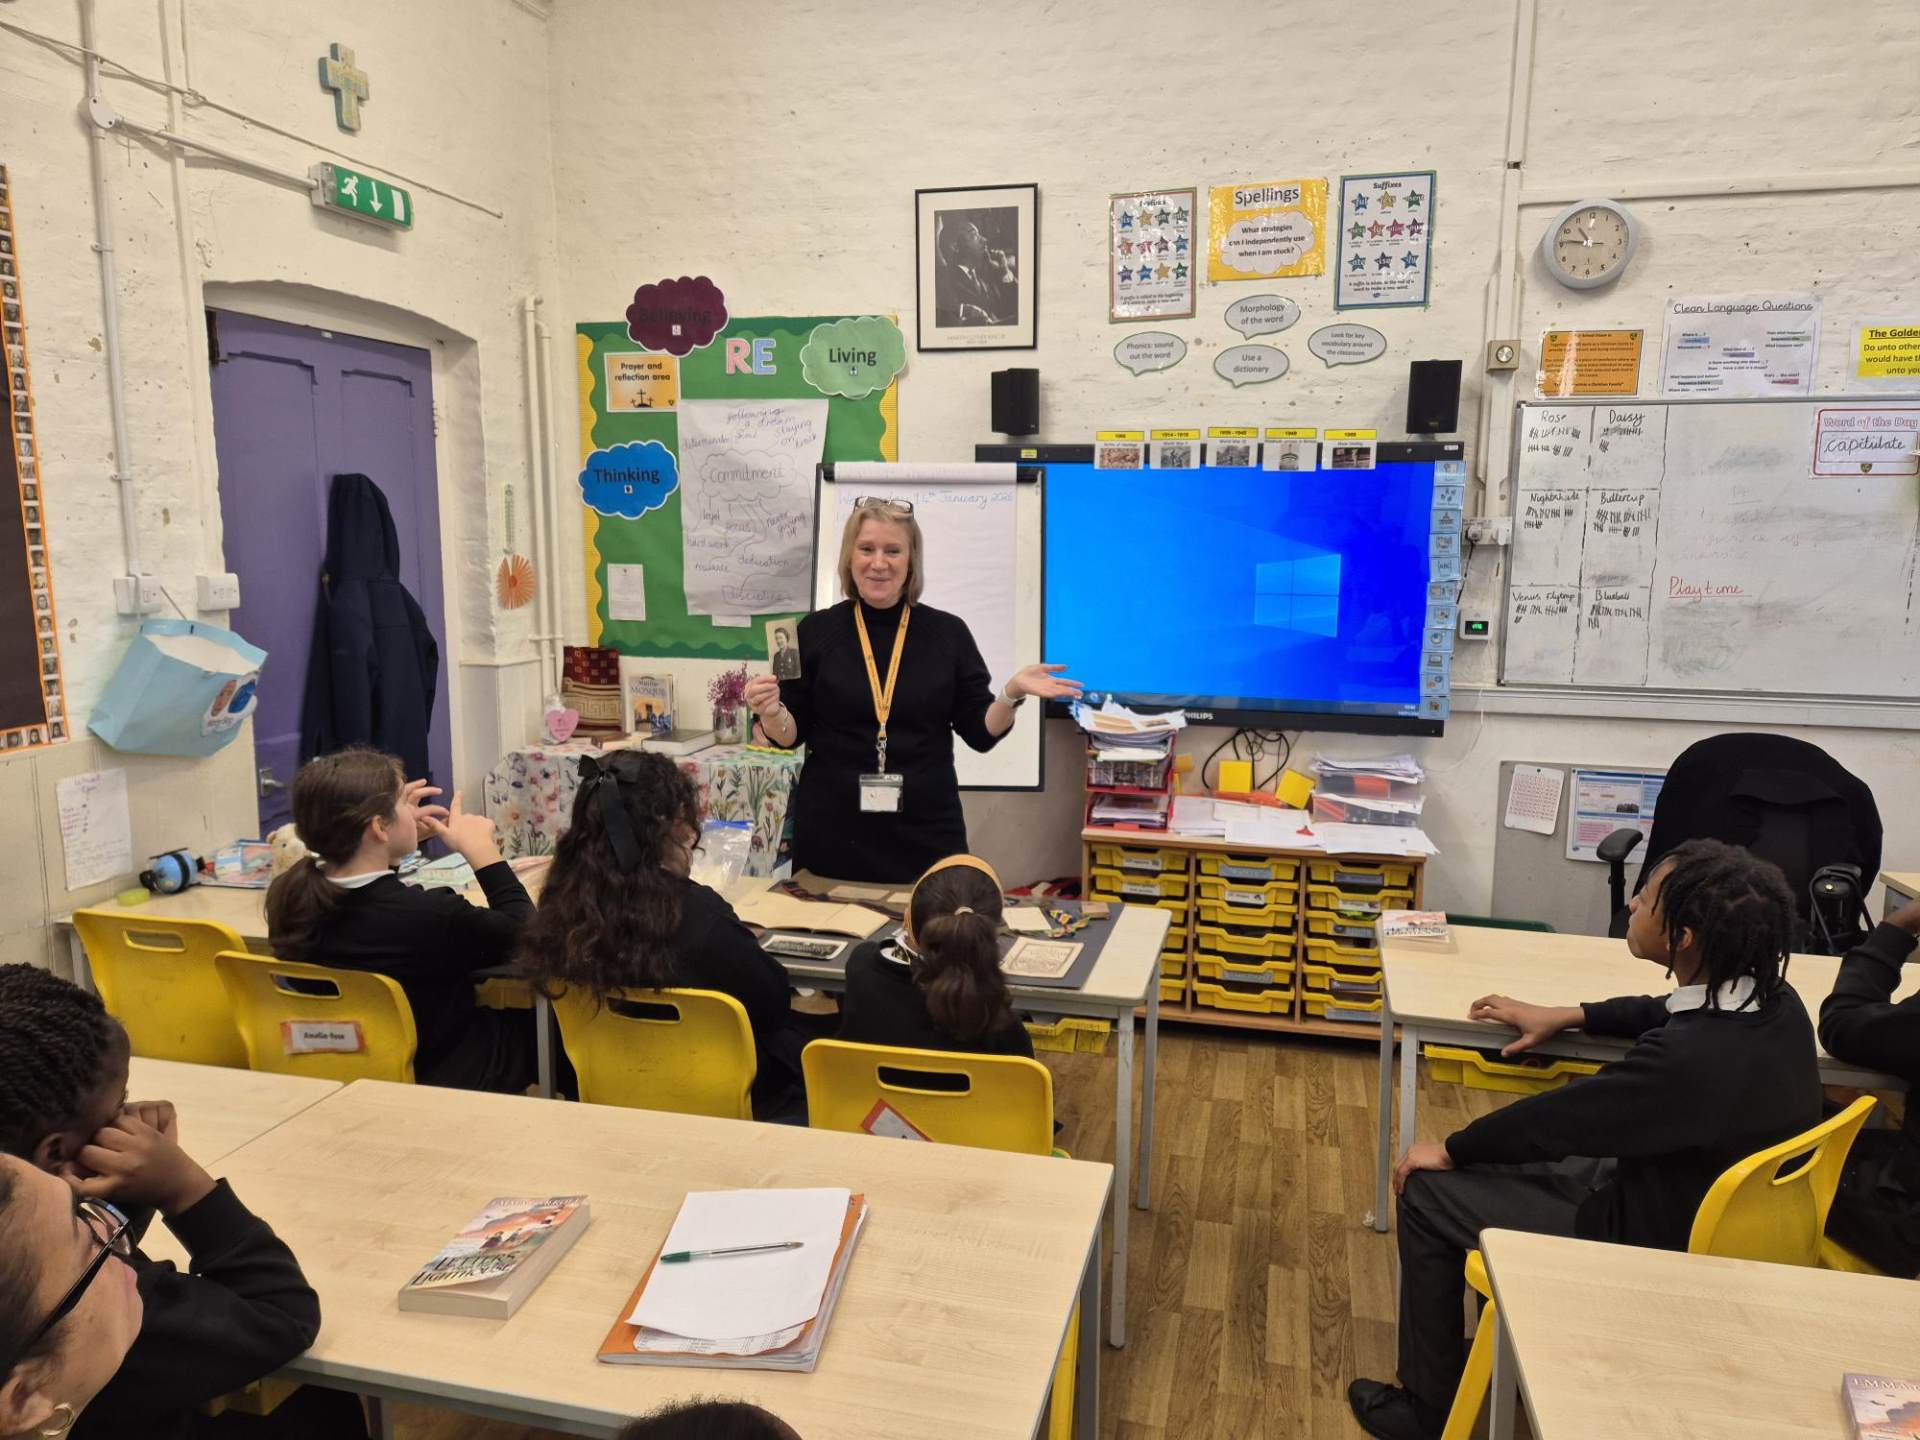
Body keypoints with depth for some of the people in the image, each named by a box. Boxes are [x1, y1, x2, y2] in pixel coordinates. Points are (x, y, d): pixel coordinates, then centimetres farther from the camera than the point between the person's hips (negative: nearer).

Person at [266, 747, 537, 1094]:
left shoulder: (290, 897, -15)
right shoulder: (428, 916, -34)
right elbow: (526, 932, -15)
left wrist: (401, 841, 2)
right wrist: (481, 848, -8)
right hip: (445, 1078, -6)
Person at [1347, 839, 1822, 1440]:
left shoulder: (1687, 1061, -37)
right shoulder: (1776, 1005, -11)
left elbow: (1555, 1117, -22)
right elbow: (1666, 1011, 13)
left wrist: (1449, 1150, -6)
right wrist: (1567, 1017, 13)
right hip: (1723, 1223, 8)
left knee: (1427, 1191, 0)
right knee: (1506, 1161, 23)